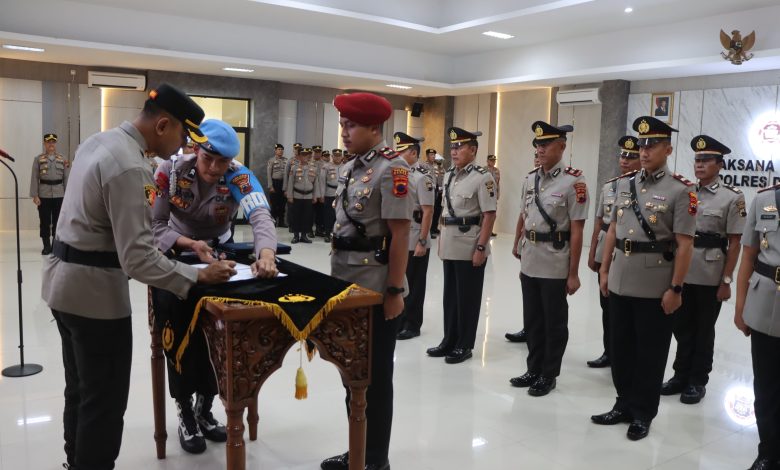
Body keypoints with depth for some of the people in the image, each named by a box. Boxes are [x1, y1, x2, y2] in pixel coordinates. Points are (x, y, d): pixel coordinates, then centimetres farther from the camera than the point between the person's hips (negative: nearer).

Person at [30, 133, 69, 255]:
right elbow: (34, 178, 0)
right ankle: (46, 246, 9)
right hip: (44, 195, -1)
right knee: (45, 221, 2)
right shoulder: (38, 159, 3)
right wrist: (35, 195, -7)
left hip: (59, 195, 1)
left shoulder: (63, 159, 7)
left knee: (58, 221, 5)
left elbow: (66, 178, 6)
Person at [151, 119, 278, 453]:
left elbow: (260, 215, -45)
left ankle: (204, 408, 19)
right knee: (178, 328, -13)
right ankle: (185, 413, 7)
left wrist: (267, 254, -67)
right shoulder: (171, 171, -23)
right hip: (176, 254, 0)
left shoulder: (239, 177, -26)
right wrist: (191, 245, -39)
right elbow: (154, 225, -20)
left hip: (219, 253, 1)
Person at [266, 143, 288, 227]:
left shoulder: (286, 160, 6)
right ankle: (273, 221, 11)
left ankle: (281, 222, 15)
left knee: (282, 203, 6)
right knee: (274, 203, 1)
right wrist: (270, 186, -9)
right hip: (275, 182, -3)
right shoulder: (271, 161, -1)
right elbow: (269, 174, -3)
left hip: (283, 183, 3)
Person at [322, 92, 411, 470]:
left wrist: (395, 291, -18)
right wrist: (336, 277, 17)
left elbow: (400, 234, -18)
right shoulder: (349, 168, 11)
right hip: (347, 286, 9)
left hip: (376, 291, -9)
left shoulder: (391, 169, -14)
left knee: (375, 375, 5)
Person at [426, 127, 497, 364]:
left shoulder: (482, 178, -12)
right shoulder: (448, 176, 11)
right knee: (450, 295, 14)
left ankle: (464, 345, 16)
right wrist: (441, 240, 16)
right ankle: (449, 341, 26)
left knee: (468, 298, 4)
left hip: (470, 247, -7)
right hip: (449, 246, 7)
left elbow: (489, 216, -14)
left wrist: (481, 248, -17)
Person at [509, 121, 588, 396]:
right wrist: (522, 259, 14)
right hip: (529, 264, 6)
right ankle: (534, 370, 29)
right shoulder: (530, 179, 8)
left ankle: (549, 375, 20)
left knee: (554, 323, 7)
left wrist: (573, 273, -12)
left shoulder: (573, 182, -10)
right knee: (532, 320, 15)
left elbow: (576, 231, -11)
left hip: (555, 266, -6)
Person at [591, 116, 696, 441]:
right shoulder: (624, 184, 8)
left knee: (650, 354, 7)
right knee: (620, 349, 14)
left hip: (655, 288, -5)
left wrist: (675, 288, -13)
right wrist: (604, 270, 11)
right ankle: (624, 405, 29)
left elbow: (685, 244, -11)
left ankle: (643, 414, 21)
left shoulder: (681, 191, -9)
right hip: (620, 282, 5)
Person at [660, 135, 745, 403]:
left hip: (710, 276, -4)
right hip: (681, 273, 4)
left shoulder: (732, 197, -6)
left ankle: (698, 381, 22)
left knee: (703, 330, 9)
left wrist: (726, 280, -10)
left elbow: (734, 243, -7)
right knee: (682, 327, 11)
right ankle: (681, 376, 25)